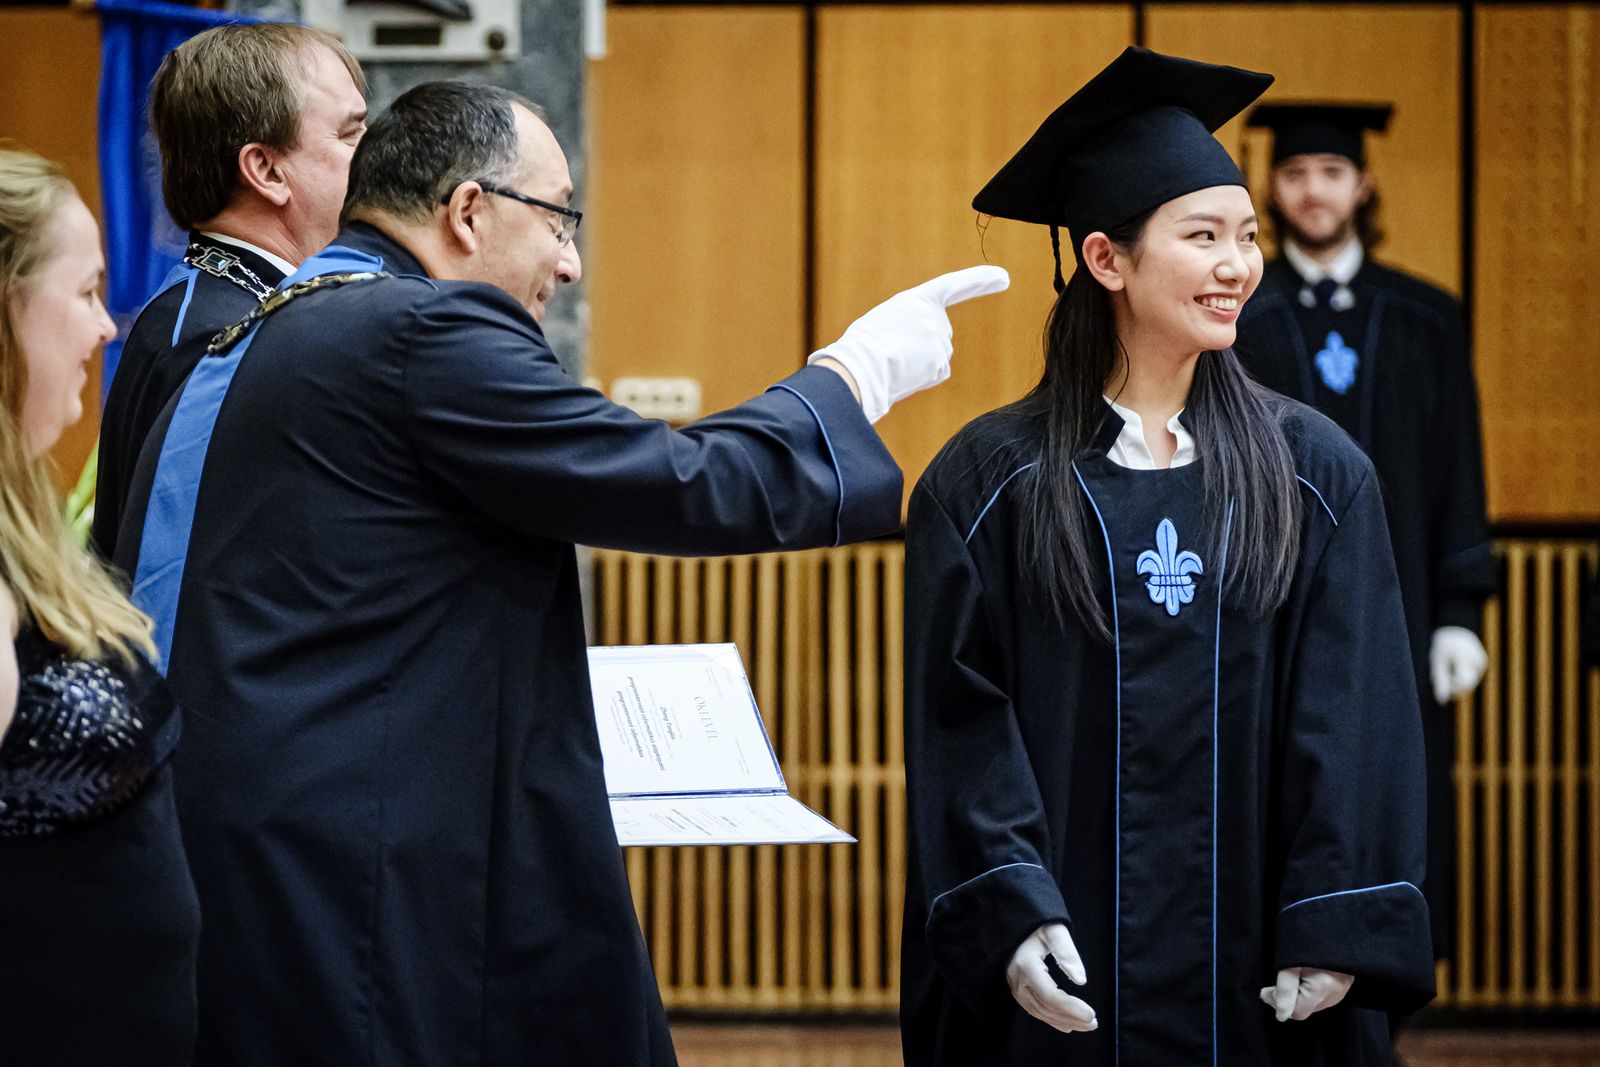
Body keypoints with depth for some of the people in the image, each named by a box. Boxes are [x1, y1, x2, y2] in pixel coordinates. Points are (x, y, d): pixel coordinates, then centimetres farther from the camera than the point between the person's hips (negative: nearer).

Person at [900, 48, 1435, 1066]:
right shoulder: (989, 482, -1)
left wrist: (1340, 931, -10)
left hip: (1255, 962, 2)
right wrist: (1009, 916, -16)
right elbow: (960, 722, -4)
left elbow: (1356, 718, -1)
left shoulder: (1317, 475, 3)